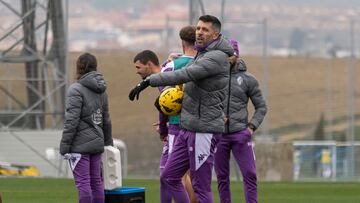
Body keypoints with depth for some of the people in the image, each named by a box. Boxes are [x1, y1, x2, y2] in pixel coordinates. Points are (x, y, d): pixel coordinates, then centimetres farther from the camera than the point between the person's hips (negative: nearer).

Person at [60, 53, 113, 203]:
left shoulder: (76, 90, -11)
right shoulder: (101, 90, 12)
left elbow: (72, 120, -15)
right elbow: (106, 119, 18)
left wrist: (64, 144, -12)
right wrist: (108, 142, 26)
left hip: (80, 145, -7)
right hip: (97, 143, 7)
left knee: (82, 182, -5)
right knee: (96, 181, 10)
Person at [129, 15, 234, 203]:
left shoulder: (216, 58, -14)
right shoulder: (202, 55, 16)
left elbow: (184, 75, -25)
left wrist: (149, 81, -26)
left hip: (204, 130, -10)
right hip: (188, 129, 10)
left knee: (201, 186, -5)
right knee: (169, 177, 11)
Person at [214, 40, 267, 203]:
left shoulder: (248, 79, 3)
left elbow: (261, 107, 8)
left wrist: (251, 127, -4)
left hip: (240, 134, -1)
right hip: (218, 134, 1)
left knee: (250, 174, -6)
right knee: (222, 177, 6)